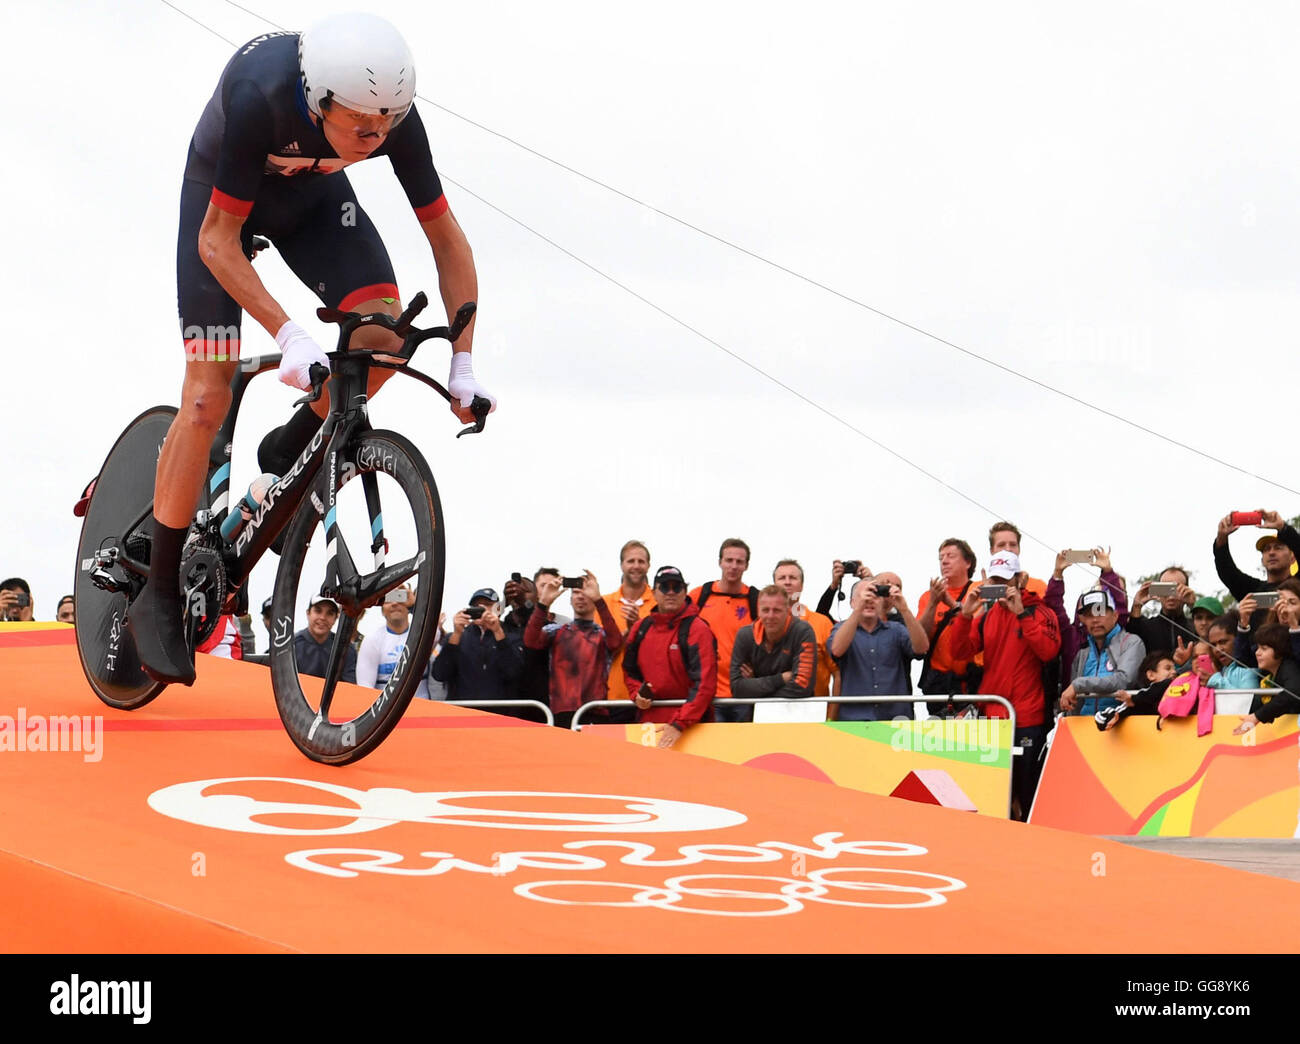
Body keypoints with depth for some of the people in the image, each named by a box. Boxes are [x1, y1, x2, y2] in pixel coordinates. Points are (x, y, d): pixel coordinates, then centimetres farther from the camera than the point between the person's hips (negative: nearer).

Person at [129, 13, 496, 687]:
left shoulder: (392, 115, -29)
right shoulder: (260, 98, -40)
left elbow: (445, 237, -17)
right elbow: (217, 241, -31)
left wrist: (463, 366, -22)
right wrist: (290, 336, -42)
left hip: (312, 195, 4)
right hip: (223, 194, -4)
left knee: (385, 330, -22)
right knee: (208, 396, -12)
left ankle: (290, 453, 6)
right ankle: (158, 598, -3)